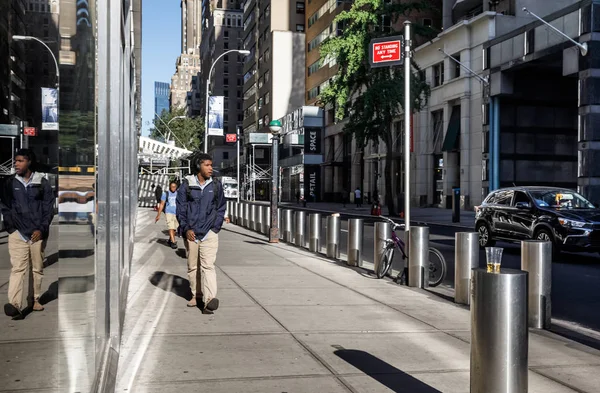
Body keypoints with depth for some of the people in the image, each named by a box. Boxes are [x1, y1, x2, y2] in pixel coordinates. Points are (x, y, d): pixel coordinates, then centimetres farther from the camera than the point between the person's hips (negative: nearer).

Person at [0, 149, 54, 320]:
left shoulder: (42, 182, 3)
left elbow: (49, 208, 2)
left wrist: (41, 229, -8)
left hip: (38, 233, 0)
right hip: (17, 233, 0)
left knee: (37, 268, 9)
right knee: (18, 268, -12)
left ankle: (34, 299, 25)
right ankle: (15, 305, -21)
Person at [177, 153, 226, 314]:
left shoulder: (216, 185, 6)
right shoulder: (186, 185, 1)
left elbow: (221, 208, 12)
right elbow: (180, 209, 3)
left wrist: (215, 227, 1)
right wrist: (186, 229, -6)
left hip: (209, 233, -1)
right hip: (191, 233, 1)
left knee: (208, 265, -12)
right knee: (192, 266, 10)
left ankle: (209, 300, -20)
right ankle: (196, 295, 25)